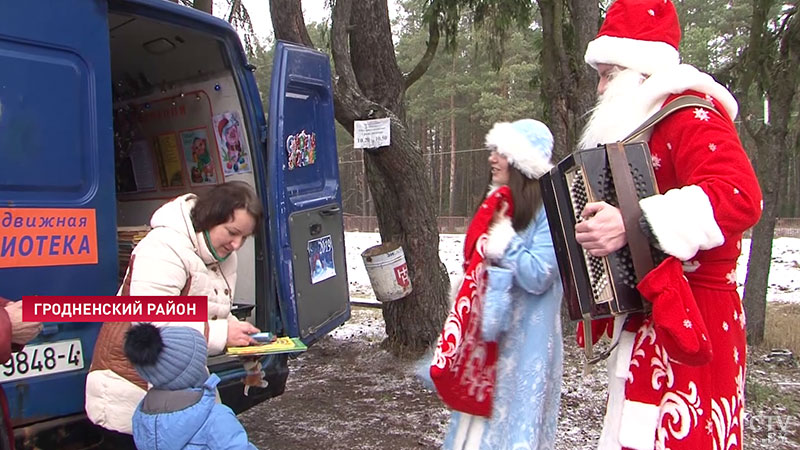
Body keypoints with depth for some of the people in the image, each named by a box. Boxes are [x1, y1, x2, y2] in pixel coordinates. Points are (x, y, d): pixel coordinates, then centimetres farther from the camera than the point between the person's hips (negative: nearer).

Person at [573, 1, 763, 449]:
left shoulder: (691, 116, -11)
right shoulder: (640, 127, 16)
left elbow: (740, 196, -28)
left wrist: (636, 223, -35)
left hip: (690, 319, -9)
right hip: (645, 319, 9)